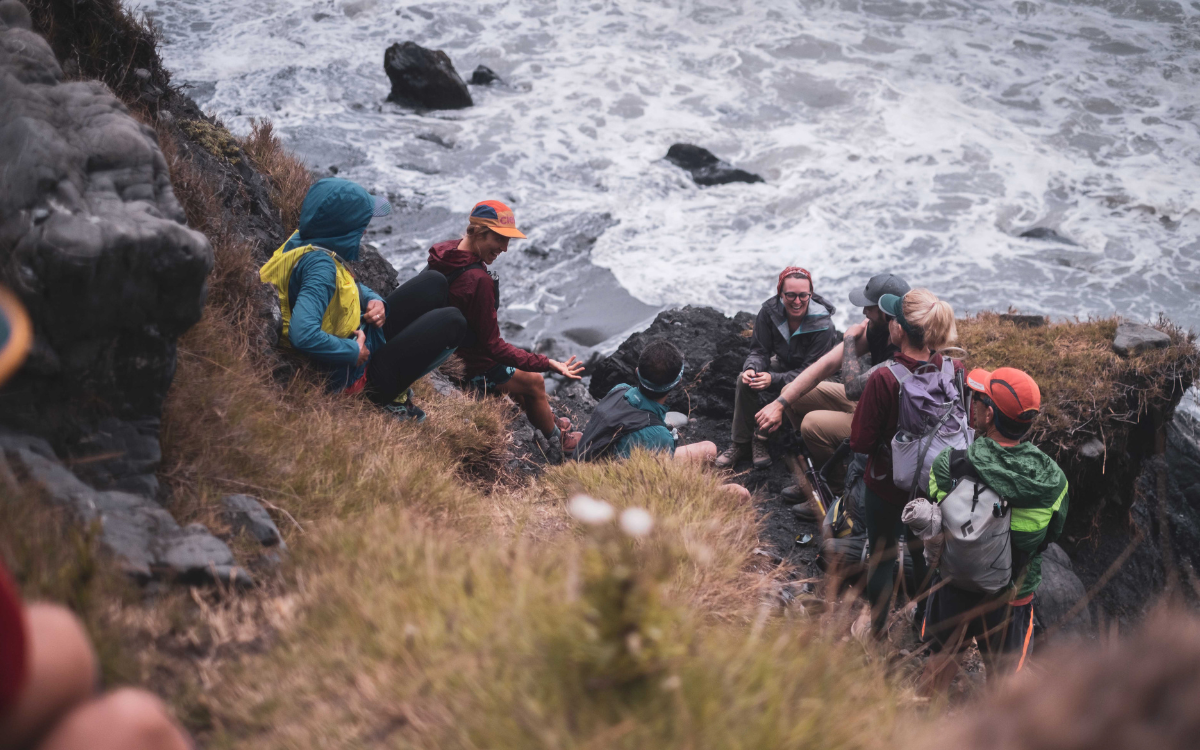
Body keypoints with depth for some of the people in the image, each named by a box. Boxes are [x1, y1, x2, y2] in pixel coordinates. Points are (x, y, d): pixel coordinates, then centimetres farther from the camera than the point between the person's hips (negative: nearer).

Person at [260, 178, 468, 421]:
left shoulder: (300, 241, -2)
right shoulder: (319, 264, -32)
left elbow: (349, 286, 15)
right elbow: (302, 335, -44)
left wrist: (375, 301, -6)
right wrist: (354, 352, -29)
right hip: (354, 378, -10)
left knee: (433, 283, 14)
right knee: (452, 323, -8)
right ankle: (389, 399, 0)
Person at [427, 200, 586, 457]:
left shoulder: (444, 252, -9)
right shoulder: (478, 280, -36)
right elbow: (493, 346, -30)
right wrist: (548, 364, -27)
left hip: (442, 351, 9)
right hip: (472, 369, -9)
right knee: (533, 382, 16)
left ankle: (545, 420, 52)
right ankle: (556, 441, 39)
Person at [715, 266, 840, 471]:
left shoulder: (822, 325, -30)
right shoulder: (770, 311, -17)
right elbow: (759, 350, -11)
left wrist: (773, 379, -41)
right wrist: (751, 369, -37)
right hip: (783, 363, 4)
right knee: (745, 380, -22)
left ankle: (761, 437, -13)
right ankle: (740, 443, -11)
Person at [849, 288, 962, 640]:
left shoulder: (884, 380, -31)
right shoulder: (955, 370, -17)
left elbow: (861, 442, -22)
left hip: (887, 483, -4)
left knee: (882, 557, 18)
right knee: (924, 551, 26)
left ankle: (877, 631, 35)